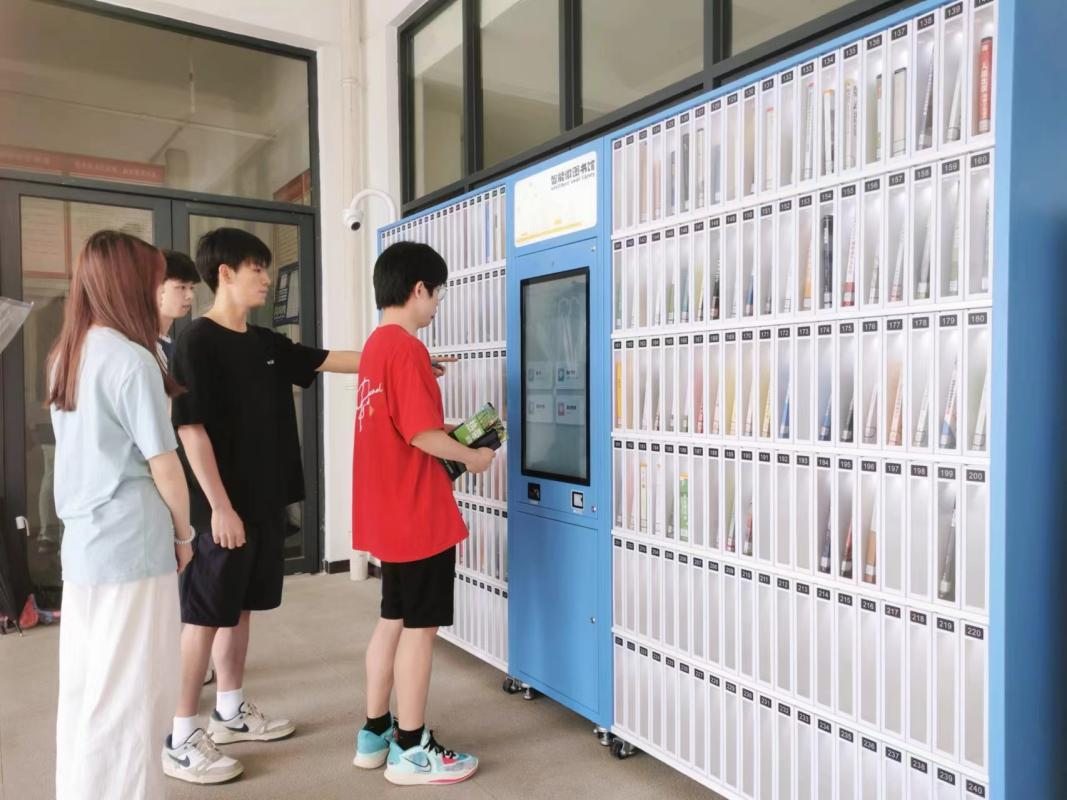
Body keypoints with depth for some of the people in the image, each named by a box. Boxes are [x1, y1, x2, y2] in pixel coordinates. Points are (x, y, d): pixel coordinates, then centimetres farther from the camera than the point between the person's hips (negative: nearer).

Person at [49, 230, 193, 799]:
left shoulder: (65, 356, 9)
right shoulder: (132, 360, -15)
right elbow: (164, 466, -12)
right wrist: (183, 535, 0)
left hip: (82, 544, 8)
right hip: (131, 548, -8)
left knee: (83, 691, 17)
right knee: (127, 699, 4)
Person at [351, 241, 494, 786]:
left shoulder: (375, 344, 11)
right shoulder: (407, 348, -17)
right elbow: (421, 434, -22)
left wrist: (454, 434, 13)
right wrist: (470, 455, -6)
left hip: (389, 513, 9)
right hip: (418, 514, -9)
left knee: (394, 619, 18)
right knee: (420, 626, 2)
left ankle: (375, 734, 29)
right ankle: (410, 751, 15)